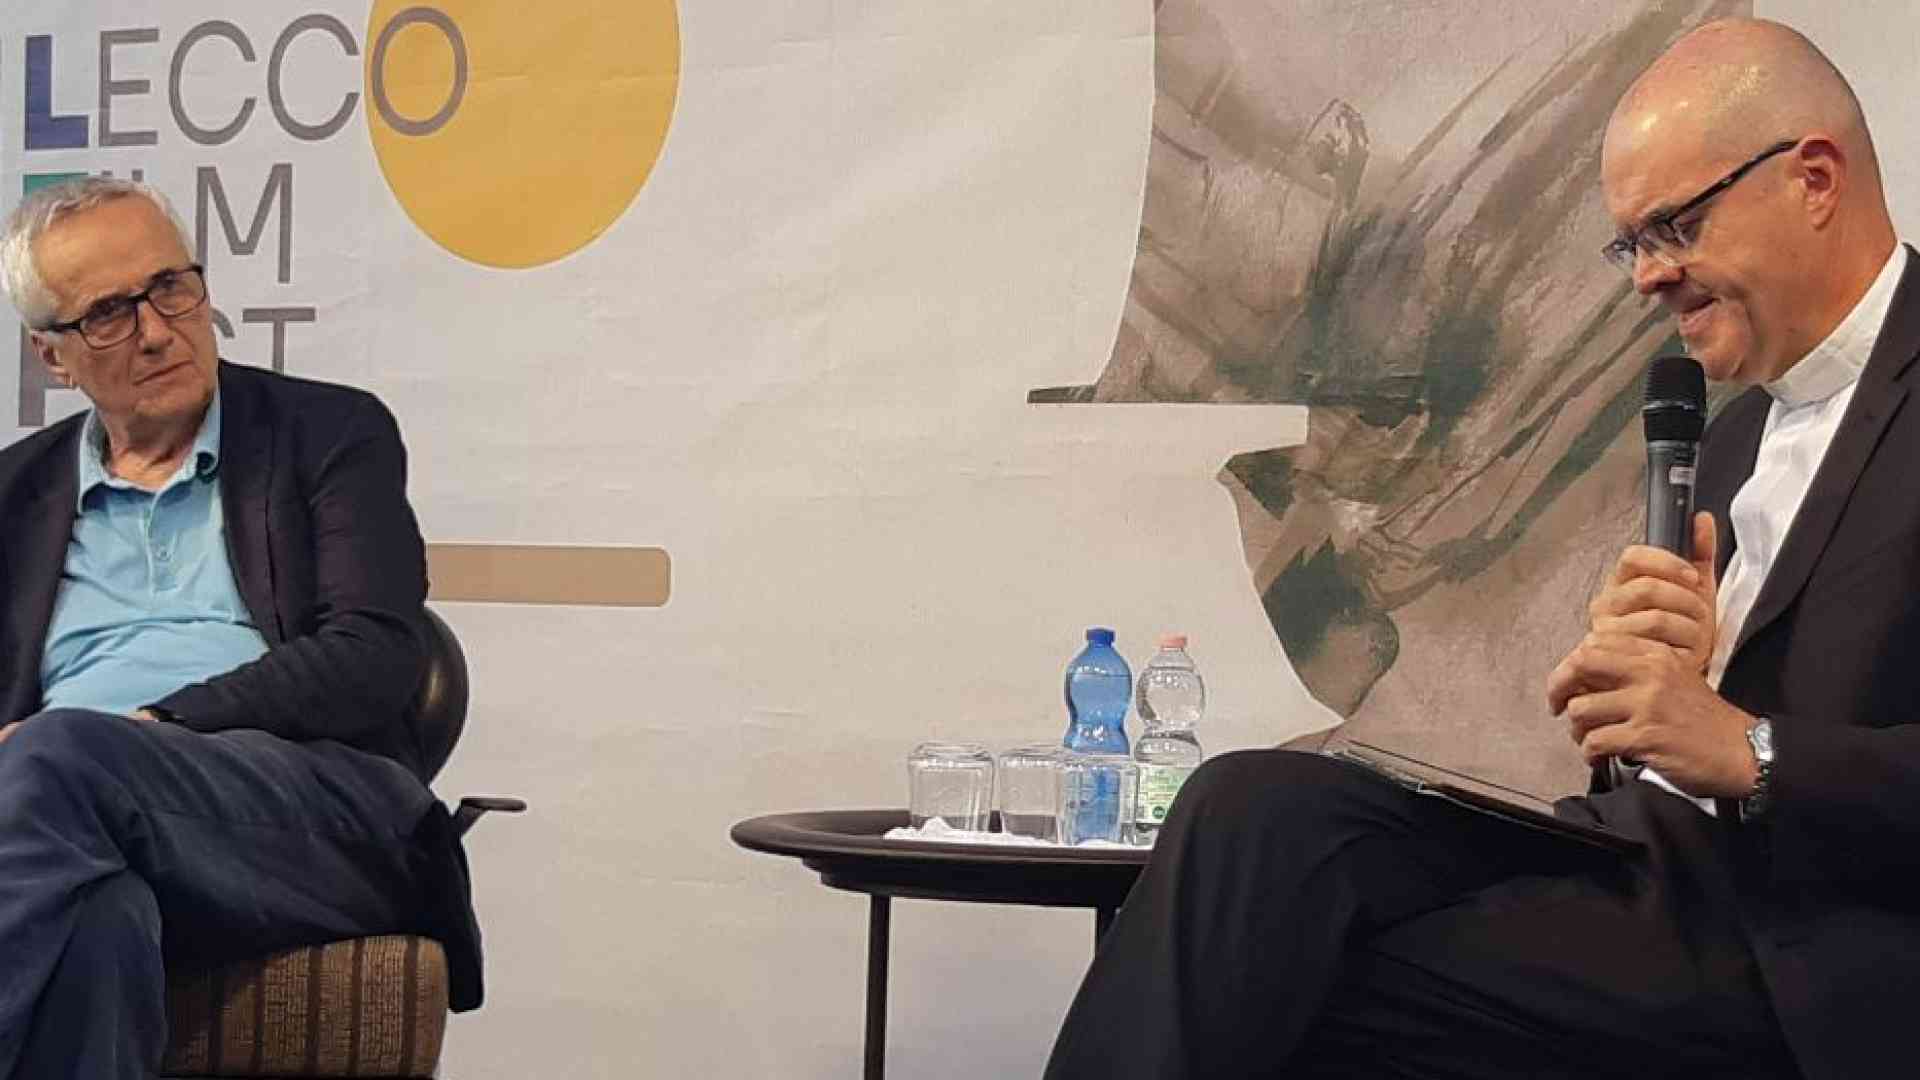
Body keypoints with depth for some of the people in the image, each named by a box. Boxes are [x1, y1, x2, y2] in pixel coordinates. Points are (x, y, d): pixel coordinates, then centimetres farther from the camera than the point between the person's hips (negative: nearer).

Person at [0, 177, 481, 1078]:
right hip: (73, 809, 2)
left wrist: (159, 725, -10)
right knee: (91, 914, -39)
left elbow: (376, 657, 1)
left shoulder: (330, 434, 16)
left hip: (314, 792, -1)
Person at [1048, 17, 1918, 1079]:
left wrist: (1747, 751, -21)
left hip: (1796, 967, -7)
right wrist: (1637, 665, -3)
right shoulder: (1738, 431, 22)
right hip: (1649, 874, 7)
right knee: (1261, 806, -18)